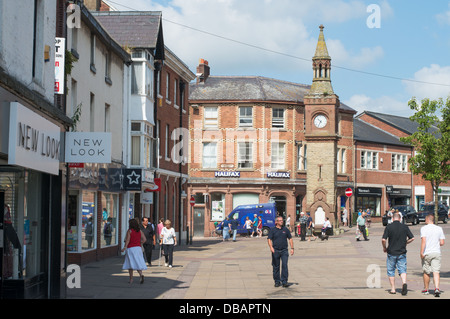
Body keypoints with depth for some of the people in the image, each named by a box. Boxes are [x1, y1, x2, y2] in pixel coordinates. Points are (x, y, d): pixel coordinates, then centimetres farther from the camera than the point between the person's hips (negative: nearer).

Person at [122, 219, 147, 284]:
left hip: (131, 248, -4)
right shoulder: (139, 231, 7)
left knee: (130, 264, 4)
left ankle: (131, 279, 4)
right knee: (138, 263, 7)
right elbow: (144, 239, 3)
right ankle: (141, 275, -18)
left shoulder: (129, 231, -6)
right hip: (138, 248, 4)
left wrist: (125, 247, -17)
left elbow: (127, 240, -15)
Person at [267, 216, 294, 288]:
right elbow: (269, 239, -5)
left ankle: (284, 282, -5)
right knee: (276, 267, 5)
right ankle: (277, 281, 16)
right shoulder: (272, 230, 2)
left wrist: (292, 248, 7)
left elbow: (290, 239, 15)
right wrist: (271, 247, -21)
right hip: (275, 251, -1)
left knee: (285, 265, -8)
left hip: (284, 250, 1)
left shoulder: (285, 229, 9)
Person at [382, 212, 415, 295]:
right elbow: (412, 238, 0)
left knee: (391, 271, 11)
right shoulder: (405, 227, 0)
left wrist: (384, 248, 3)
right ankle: (404, 283, -21)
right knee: (402, 270, 5)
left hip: (391, 252, -1)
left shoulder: (389, 227, -7)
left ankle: (393, 289, 13)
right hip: (402, 253, 2)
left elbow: (383, 239, -14)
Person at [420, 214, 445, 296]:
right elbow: (442, 242, 5)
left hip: (427, 253, -2)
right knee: (436, 272, -4)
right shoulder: (439, 229, 7)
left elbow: (423, 241, -16)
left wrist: (421, 252, -15)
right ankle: (437, 288, -23)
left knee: (426, 272, 11)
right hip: (437, 253, 2)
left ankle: (426, 289, 24)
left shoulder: (424, 228, -4)